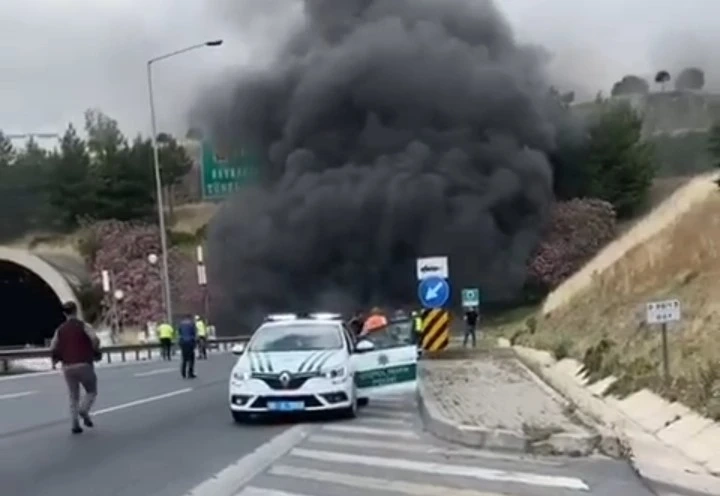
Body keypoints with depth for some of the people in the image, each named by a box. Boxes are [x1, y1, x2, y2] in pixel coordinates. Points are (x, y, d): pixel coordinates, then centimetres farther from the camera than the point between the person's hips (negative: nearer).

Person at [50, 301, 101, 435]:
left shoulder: (60, 330, 8)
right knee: (92, 392, 16)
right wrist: (95, 352, 1)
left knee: (74, 398, 14)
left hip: (68, 368, 3)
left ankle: (75, 424, 1)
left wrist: (56, 359, 22)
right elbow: (95, 340, -18)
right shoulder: (83, 326, -2)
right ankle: (84, 411, -10)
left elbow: (53, 350, 1)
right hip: (84, 366, -3)